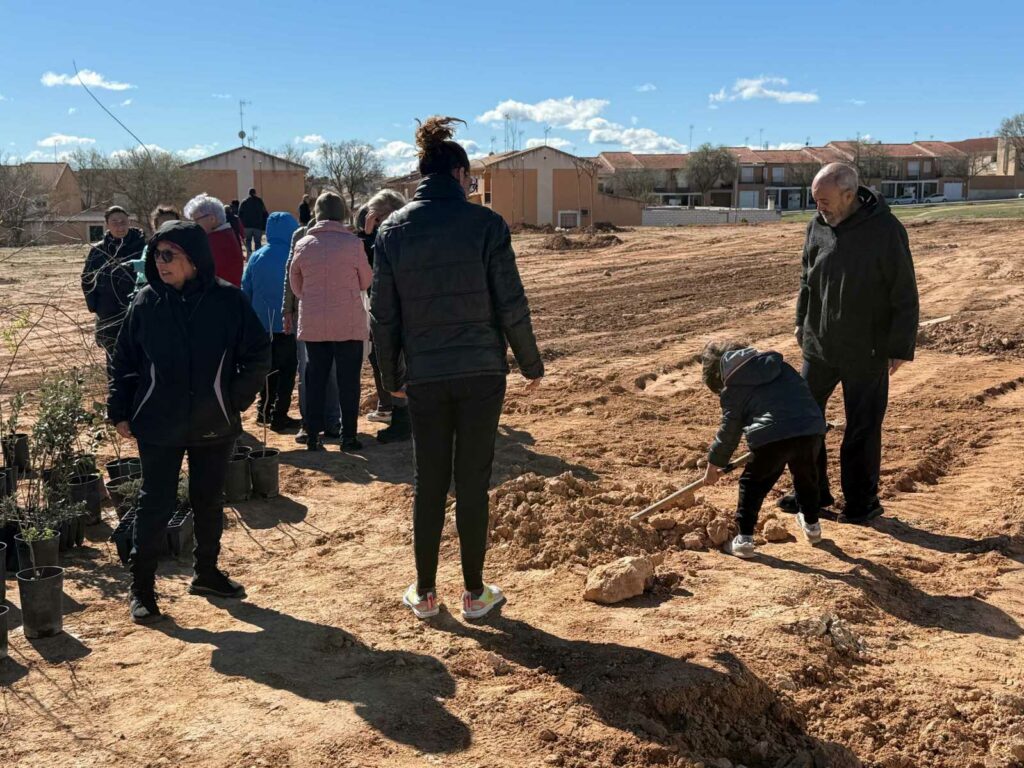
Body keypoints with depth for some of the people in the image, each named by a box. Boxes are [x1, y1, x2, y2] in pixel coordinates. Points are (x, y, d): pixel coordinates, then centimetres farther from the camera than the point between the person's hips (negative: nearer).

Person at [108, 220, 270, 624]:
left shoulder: (228, 300, -7)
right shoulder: (146, 302, -4)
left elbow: (258, 355, 0)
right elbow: (124, 360, 3)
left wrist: (236, 400, -2)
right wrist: (120, 412, 1)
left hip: (214, 425, 1)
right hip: (159, 426, -1)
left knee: (209, 502, 14)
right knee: (156, 505, 2)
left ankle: (206, 572, 32)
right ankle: (141, 586, 16)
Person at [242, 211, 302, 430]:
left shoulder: (256, 257, 0)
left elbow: (246, 289, 5)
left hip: (262, 322, 4)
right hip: (287, 322, -4)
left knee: (268, 366, 18)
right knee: (287, 369, 5)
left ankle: (264, 410, 24)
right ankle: (279, 415, 5)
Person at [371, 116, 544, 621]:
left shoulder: (393, 230, 1)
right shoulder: (485, 224, -7)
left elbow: (382, 314, 3)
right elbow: (511, 304, -6)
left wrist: (391, 375, 14)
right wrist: (531, 364, 6)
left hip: (425, 377, 2)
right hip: (481, 372, -2)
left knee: (429, 484, 12)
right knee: (473, 483, 7)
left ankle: (425, 593, 21)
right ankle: (474, 593, 18)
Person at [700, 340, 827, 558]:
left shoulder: (732, 389, 12)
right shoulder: (778, 364, 25)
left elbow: (730, 430, 15)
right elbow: (802, 390, 32)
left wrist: (714, 464, 27)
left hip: (771, 436, -5)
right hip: (811, 428, 5)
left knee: (752, 485, 12)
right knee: (806, 477, 31)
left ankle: (744, 539, 7)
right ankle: (812, 526, 46)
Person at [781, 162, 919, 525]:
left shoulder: (885, 230, -16)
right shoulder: (818, 225, -1)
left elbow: (905, 295, -12)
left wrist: (901, 347, -12)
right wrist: (801, 321, 17)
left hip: (866, 351, -5)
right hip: (819, 344, 6)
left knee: (862, 428, 3)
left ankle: (862, 501, 18)